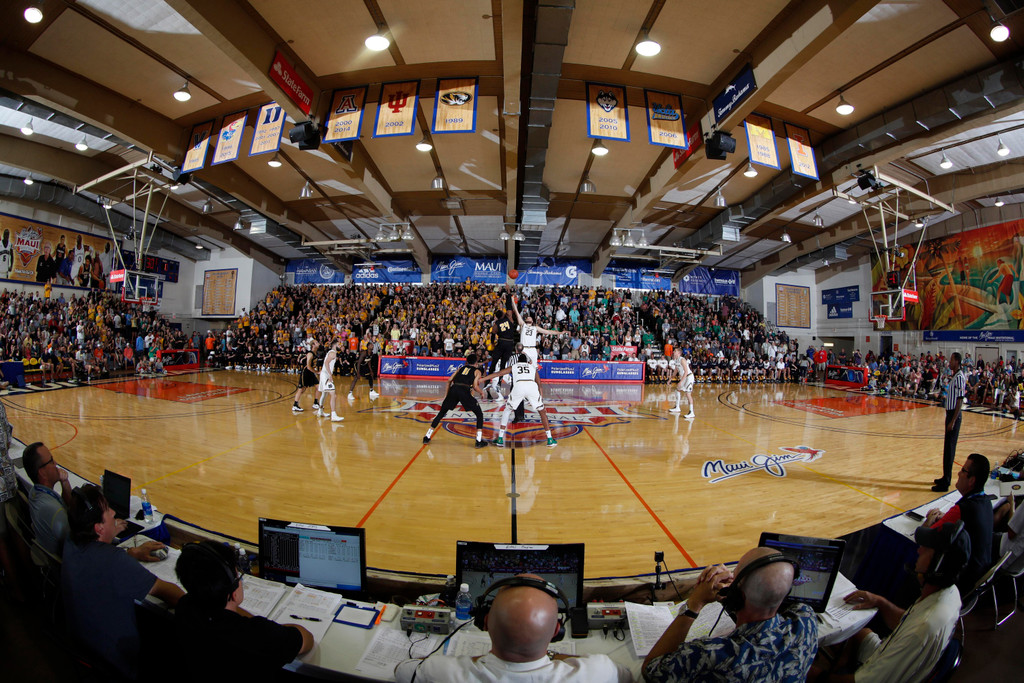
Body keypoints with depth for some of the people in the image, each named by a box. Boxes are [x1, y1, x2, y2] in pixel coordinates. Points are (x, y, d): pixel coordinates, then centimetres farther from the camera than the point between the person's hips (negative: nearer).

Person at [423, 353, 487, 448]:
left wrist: (446, 394, 28)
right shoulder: (477, 371, 18)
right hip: (465, 391, -4)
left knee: (441, 413, 19)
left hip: (453, 389, 4)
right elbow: (475, 386, 4)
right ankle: (479, 441, 4)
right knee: (479, 414, 12)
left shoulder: (462, 368, 29)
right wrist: (481, 392, 23)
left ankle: (427, 437, 20)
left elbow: (450, 380, 21)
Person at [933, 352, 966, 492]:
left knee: (949, 449, -6)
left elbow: (960, 400, -20)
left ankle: (945, 483, -2)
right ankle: (946, 478, 25)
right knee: (948, 448, 16)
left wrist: (953, 421, -22)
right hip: (951, 414, 10)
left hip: (954, 416, -10)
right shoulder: (955, 376, 12)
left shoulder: (959, 377, -17)